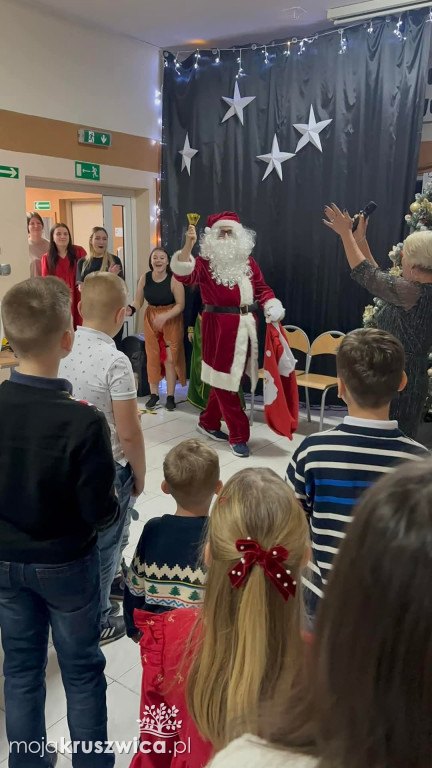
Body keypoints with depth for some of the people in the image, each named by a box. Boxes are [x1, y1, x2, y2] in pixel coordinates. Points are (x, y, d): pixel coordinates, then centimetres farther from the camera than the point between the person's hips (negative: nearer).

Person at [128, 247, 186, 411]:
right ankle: (154, 394, 19)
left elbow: (180, 305, -16)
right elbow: (138, 301, 1)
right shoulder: (144, 278, -7)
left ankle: (170, 396, 7)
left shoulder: (174, 279, -18)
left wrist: (165, 316, -28)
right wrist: (130, 309, -20)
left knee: (170, 358, -4)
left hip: (172, 320, -3)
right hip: (151, 319, 4)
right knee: (152, 356, 7)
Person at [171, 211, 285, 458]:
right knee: (225, 379, 0)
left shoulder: (248, 262, 12)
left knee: (231, 378, 14)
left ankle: (208, 422, 33)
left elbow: (262, 288, 15)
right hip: (219, 326, -5)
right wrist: (189, 244, -35)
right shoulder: (206, 262, -4)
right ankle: (238, 435, 10)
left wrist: (273, 308, -2)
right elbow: (185, 274, -22)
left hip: (245, 326, 5)